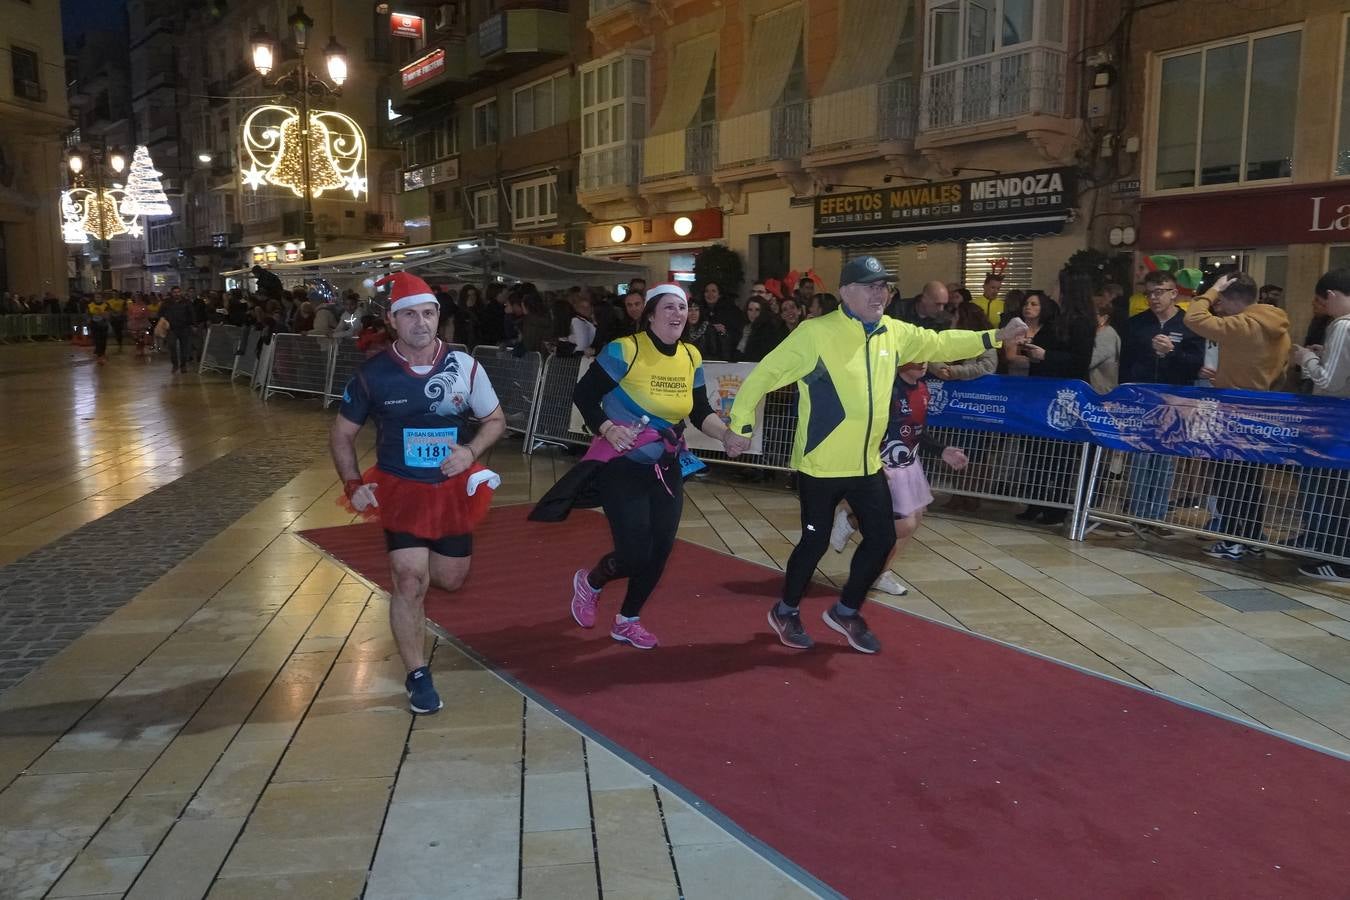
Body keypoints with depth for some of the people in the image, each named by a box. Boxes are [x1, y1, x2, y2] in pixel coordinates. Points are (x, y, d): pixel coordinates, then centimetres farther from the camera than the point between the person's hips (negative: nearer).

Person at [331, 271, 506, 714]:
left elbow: (495, 420, 3)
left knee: (451, 578, 14)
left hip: (453, 491, 2)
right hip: (399, 492, -2)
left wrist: (471, 451, -17)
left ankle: (404, 569, 51)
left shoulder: (463, 366, -9)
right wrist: (353, 484, -11)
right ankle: (417, 676, 6)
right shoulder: (373, 374, -10)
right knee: (411, 582, -10)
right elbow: (341, 435, 2)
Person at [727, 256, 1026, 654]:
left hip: (867, 464, 6)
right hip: (820, 465, -6)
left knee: (882, 538, 10)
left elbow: (939, 343, 16)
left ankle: (846, 611, 31)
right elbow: (764, 374, -12)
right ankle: (786, 612, 29)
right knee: (816, 542, 4)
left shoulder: (895, 333, 2)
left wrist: (995, 337, 8)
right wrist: (741, 424, -15)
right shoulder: (815, 333, -16)